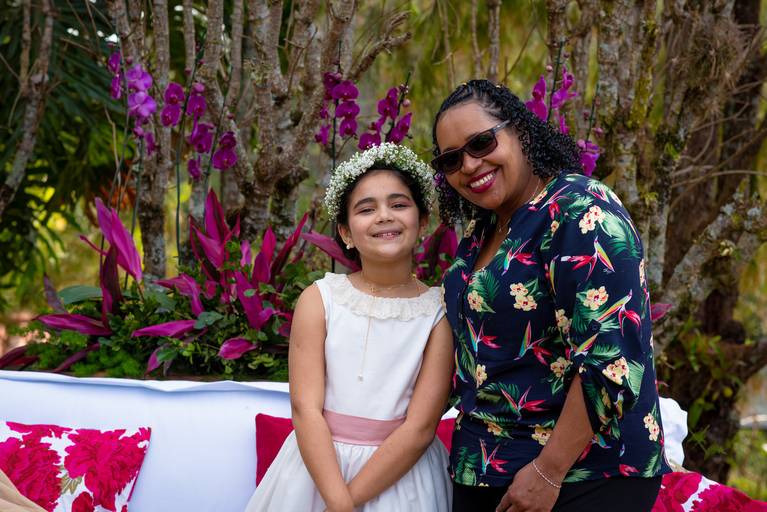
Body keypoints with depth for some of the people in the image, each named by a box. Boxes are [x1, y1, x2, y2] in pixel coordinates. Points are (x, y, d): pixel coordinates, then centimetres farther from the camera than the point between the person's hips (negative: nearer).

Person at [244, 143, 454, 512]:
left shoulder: (440, 311, -7)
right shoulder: (319, 298, -5)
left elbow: (421, 426, -13)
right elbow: (306, 408, -12)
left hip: (401, 475, -1)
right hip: (319, 464, 1)